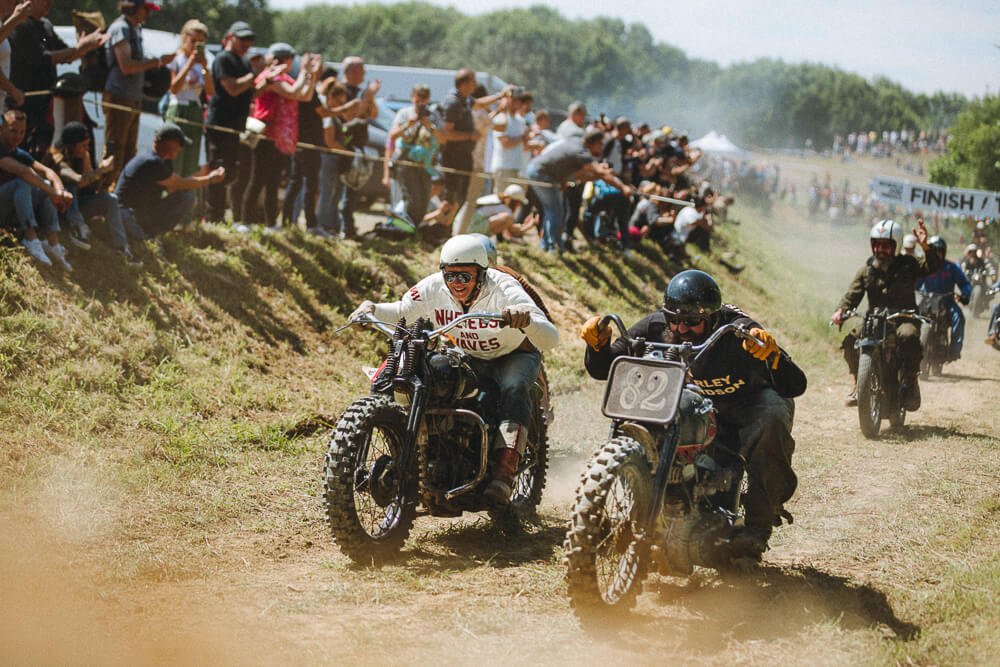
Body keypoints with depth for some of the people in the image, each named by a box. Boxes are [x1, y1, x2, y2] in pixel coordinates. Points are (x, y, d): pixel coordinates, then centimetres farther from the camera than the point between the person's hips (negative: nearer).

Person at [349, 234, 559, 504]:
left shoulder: (504, 290, -30)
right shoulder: (433, 288, -18)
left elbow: (550, 339, -39)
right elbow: (400, 312, 0)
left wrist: (526, 319, -62)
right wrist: (371, 308, -22)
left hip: (514, 355, -5)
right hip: (468, 358, 5)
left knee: (513, 391, -36)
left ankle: (503, 475, -44)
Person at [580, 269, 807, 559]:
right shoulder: (656, 327, -19)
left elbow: (796, 386, -36)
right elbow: (603, 369, -11)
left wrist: (771, 354, -56)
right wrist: (598, 344, -33)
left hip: (750, 398, -4)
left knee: (772, 420, -38)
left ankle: (758, 524, -28)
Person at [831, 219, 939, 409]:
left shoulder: (907, 265, 2)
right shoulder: (866, 270, 9)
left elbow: (931, 268, -13)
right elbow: (853, 293, 0)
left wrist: (925, 248, -33)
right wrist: (841, 311, -21)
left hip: (904, 318, -3)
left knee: (909, 336, -37)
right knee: (851, 340, -23)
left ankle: (911, 384, -21)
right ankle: (858, 384, -4)